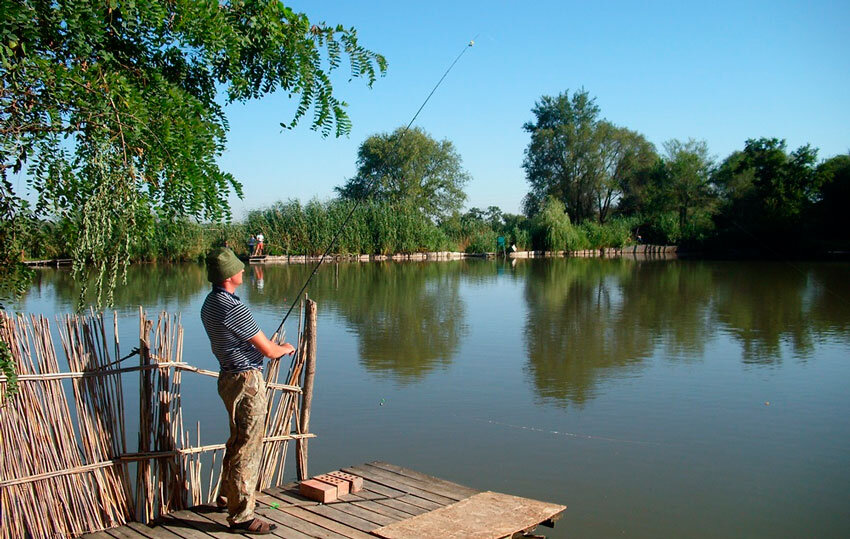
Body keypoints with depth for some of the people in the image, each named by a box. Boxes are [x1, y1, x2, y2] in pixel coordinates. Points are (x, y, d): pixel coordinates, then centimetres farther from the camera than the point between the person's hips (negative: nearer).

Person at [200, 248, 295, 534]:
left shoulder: (210, 304, 7)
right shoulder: (234, 308, -24)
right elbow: (269, 351, -19)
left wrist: (271, 347, 21)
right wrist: (285, 348, 3)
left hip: (228, 378, 10)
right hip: (246, 381, -10)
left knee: (237, 442, 24)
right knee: (248, 448, -1)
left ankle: (227, 496, 39)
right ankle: (240, 515, 7)